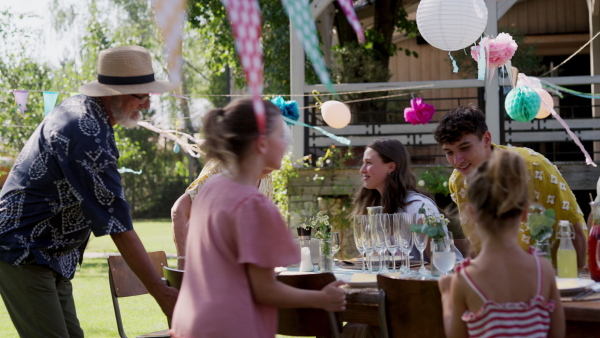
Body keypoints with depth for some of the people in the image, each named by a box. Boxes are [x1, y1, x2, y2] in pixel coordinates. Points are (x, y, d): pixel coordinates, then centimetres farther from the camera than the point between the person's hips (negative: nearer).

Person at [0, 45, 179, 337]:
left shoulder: (77, 106, 7)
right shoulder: (87, 135, -24)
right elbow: (118, 225, -24)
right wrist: (160, 292, -22)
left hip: (48, 256, 10)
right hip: (25, 255, -10)